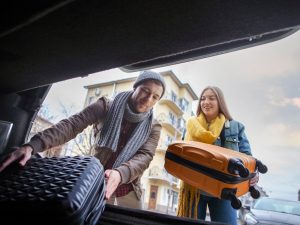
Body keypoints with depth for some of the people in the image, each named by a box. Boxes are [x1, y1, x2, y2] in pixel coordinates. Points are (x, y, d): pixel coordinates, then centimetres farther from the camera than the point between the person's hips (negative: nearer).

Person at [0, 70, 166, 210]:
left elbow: (145, 156, -22)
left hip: (128, 188, 2)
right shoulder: (106, 108, -13)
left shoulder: (153, 127, -9)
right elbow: (72, 125, -22)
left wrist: (120, 173, -43)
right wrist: (33, 145, -37)